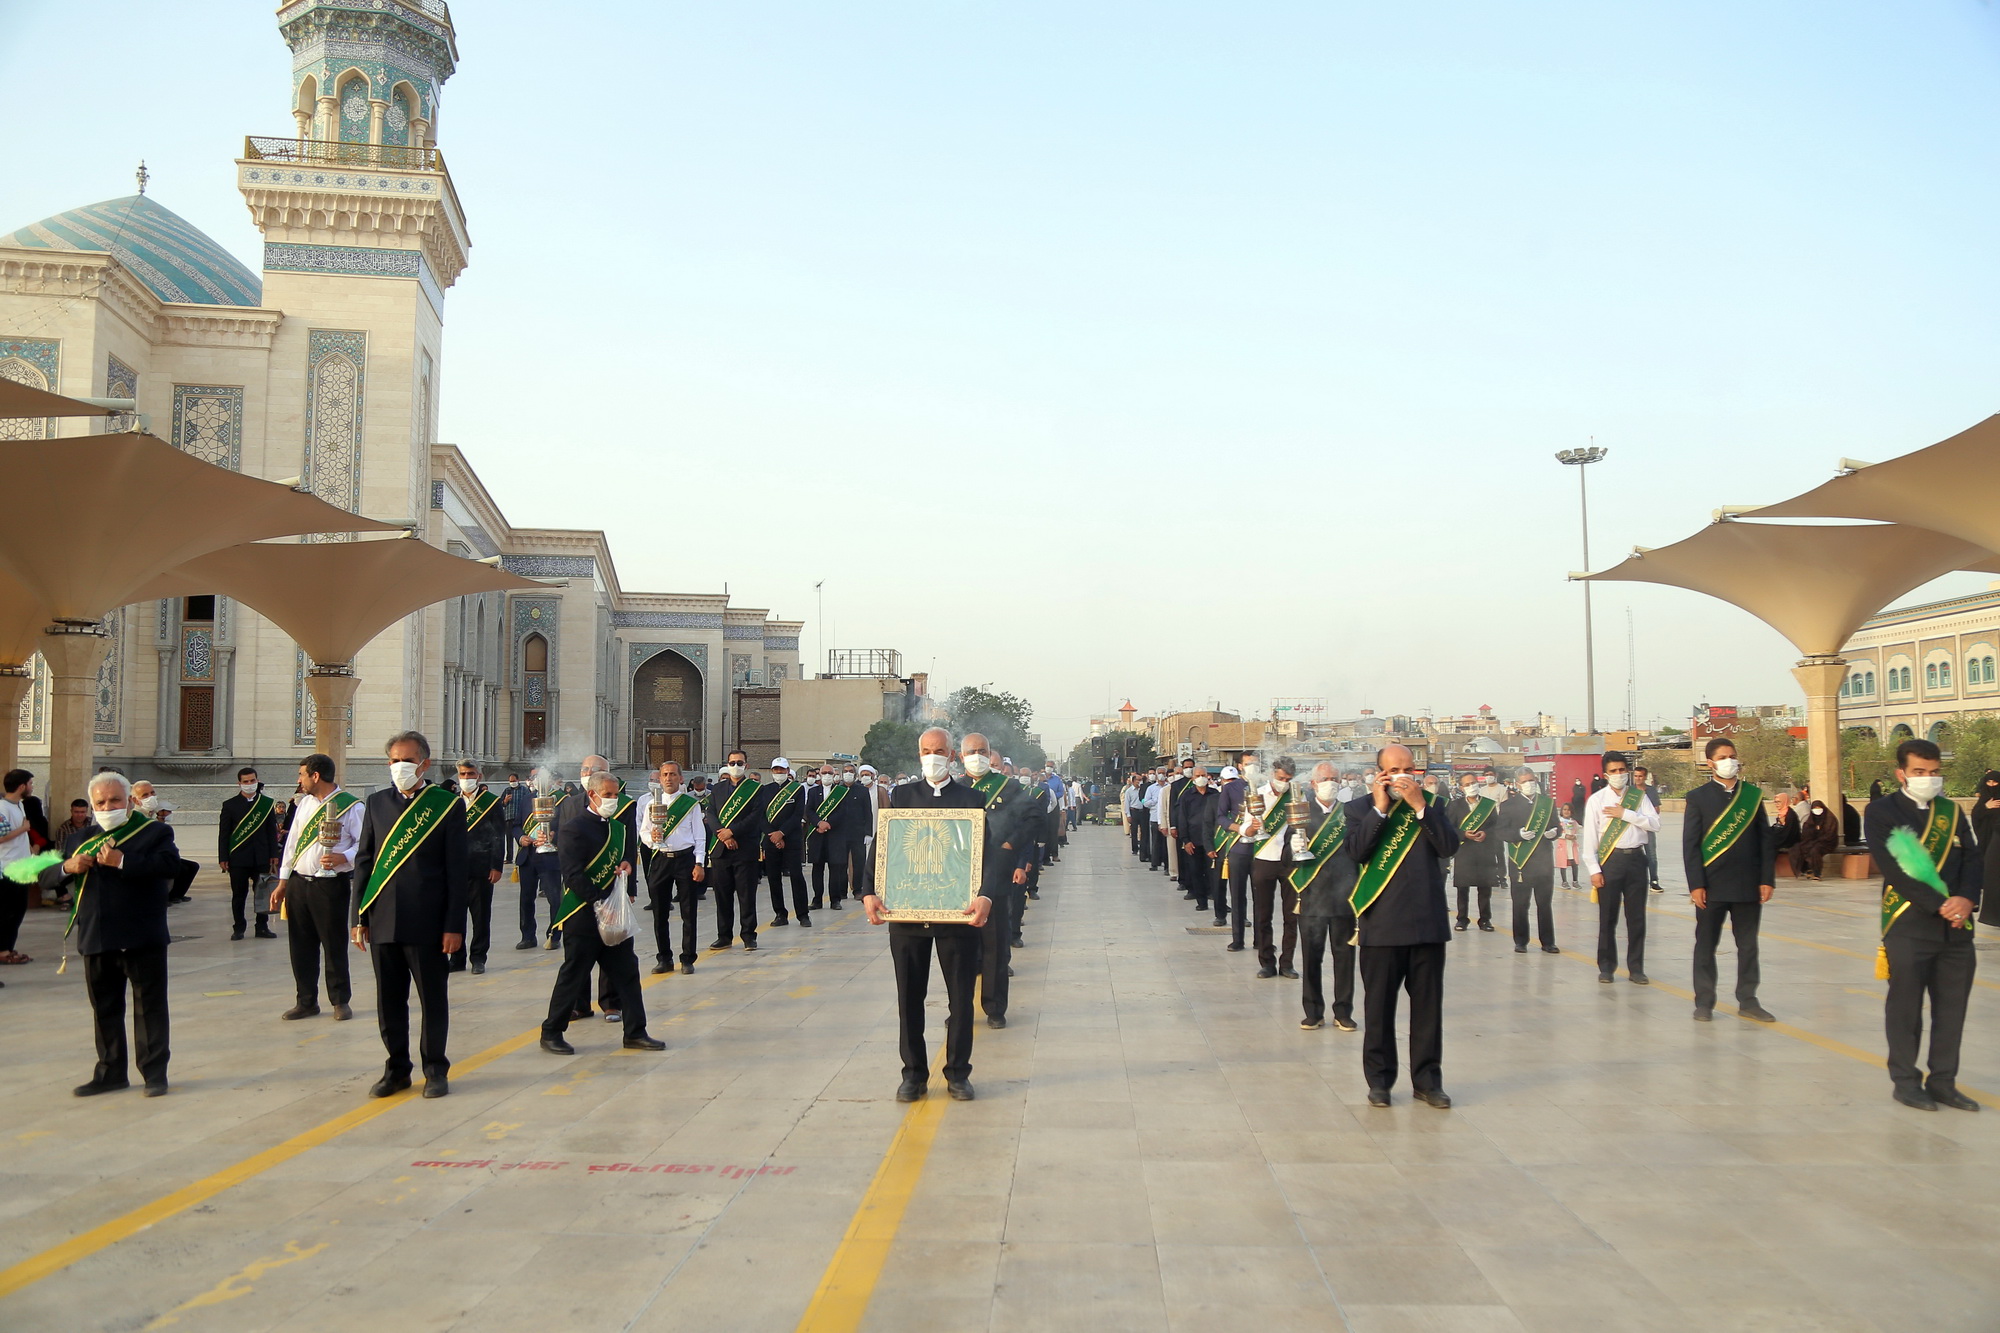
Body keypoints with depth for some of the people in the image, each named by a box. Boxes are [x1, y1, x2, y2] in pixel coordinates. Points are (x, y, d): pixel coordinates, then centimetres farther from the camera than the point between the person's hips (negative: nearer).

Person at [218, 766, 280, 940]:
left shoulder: (268, 803, 7)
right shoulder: (230, 805, 3)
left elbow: (272, 831, 9)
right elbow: (223, 834, 3)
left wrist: (274, 855, 3)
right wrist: (223, 858, -3)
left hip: (262, 858, 1)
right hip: (238, 858, -1)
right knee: (239, 894, 4)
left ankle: (262, 927, 11)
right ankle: (239, 928, 13)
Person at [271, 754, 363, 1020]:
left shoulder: (351, 806, -8)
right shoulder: (304, 803, 13)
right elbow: (292, 842, 15)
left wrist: (343, 858, -26)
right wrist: (282, 883, 13)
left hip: (332, 885, -6)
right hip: (298, 883, 6)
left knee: (334, 946, 2)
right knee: (301, 947, 10)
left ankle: (340, 1001, 15)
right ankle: (306, 1001, 21)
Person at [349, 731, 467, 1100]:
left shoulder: (449, 805, -2)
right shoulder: (376, 803, 9)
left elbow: (456, 871, -4)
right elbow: (363, 862, 11)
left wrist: (454, 926, -8)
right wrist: (357, 917, 5)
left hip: (427, 923, -3)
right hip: (382, 921, 3)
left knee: (433, 999, 5)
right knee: (389, 1000, 9)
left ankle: (435, 1070, 19)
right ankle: (396, 1069, 23)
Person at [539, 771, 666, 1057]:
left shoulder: (618, 827, 13)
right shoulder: (574, 828, -12)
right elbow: (574, 877, -17)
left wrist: (626, 864, 1)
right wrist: (601, 902, -21)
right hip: (582, 913, -7)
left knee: (626, 970, 8)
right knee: (574, 973, 1)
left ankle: (635, 1032, 14)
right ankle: (551, 1032, 15)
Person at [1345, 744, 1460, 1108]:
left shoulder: (1431, 805, 8)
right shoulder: (1361, 808, 4)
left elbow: (1449, 846, -8)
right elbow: (1357, 850, -13)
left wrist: (1420, 805, -14)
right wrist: (1380, 809, -15)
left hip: (1428, 922, 2)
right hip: (1381, 924, -2)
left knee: (1428, 1004, 7)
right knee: (1379, 1006, 6)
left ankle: (1427, 1080, 17)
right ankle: (1379, 1079, 18)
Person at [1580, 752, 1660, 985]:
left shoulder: (1639, 796, 7)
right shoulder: (1596, 800, 0)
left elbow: (1655, 824, -6)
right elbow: (1589, 837, -2)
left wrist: (1625, 814, -13)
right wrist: (1594, 870, -7)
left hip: (1636, 858, 2)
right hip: (1610, 859, -2)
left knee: (1637, 917, 7)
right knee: (1608, 917, 4)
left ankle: (1636, 968, 17)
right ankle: (1606, 967, 16)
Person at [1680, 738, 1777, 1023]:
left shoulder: (1753, 795, 6)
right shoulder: (1698, 797, -1)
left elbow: (1766, 839, 6)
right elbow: (1690, 844, -4)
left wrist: (1767, 879, -1)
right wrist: (1696, 885, -10)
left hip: (1748, 885, 2)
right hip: (1711, 886, -2)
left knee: (1748, 945, 9)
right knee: (1706, 946, 4)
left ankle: (1748, 1001, 19)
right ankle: (1704, 1002, 12)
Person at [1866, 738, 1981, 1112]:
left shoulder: (1951, 811, 13)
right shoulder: (1882, 811, -4)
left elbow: (1973, 859, 6)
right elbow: (1895, 870, -12)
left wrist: (1966, 899, -13)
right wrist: (1939, 906, -18)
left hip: (1956, 926, 5)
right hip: (1909, 926, -5)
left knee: (1952, 1007, 9)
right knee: (1905, 1007, 3)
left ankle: (1943, 1081, 20)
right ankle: (1905, 1081, 14)